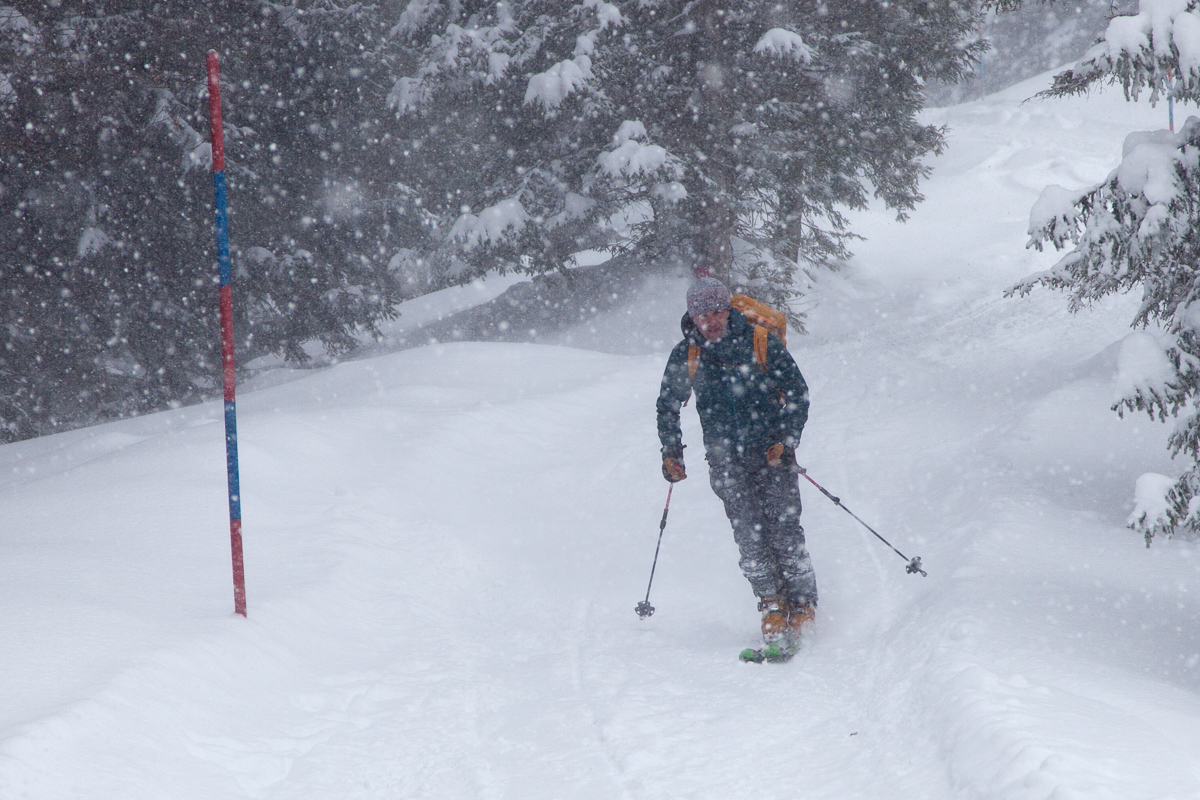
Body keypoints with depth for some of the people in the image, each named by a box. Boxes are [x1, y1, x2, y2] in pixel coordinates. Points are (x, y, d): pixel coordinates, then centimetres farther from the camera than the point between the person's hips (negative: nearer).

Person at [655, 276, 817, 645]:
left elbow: (797, 393, 0)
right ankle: (772, 605, 2)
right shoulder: (686, 356, 0)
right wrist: (671, 452, 7)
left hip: (773, 452, -2)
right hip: (727, 462, 2)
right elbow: (668, 405, 16)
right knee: (749, 535, -10)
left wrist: (786, 441, -10)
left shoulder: (761, 343, -6)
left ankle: (803, 606, -1)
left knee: (784, 531, -11)